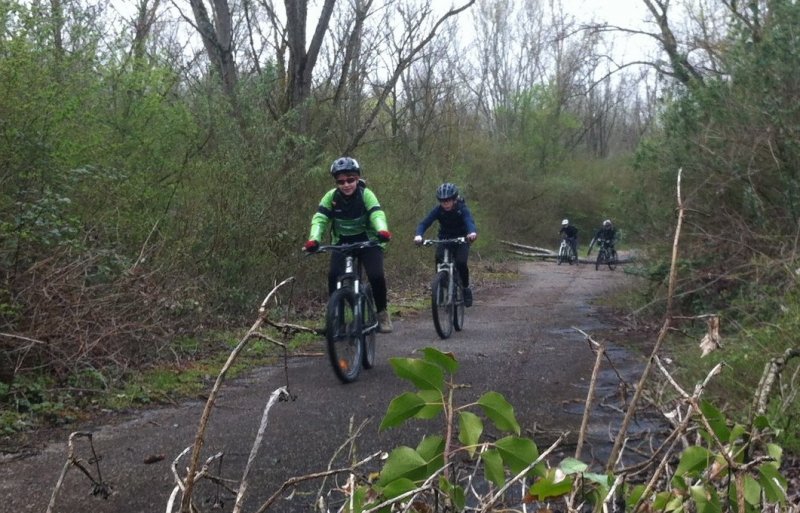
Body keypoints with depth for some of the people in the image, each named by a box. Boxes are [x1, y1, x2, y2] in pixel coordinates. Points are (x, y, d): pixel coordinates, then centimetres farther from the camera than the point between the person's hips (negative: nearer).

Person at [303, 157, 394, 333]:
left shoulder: (366, 194, -18)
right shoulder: (331, 196, -14)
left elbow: (377, 213, -33)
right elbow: (319, 218, -22)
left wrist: (382, 231, -55)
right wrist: (313, 239, -42)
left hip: (368, 241, -1)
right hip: (342, 242, 2)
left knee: (376, 276, -21)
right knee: (334, 276, -22)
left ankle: (382, 312, 5)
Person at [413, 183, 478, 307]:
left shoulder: (462, 209, -23)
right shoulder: (438, 210, -18)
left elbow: (469, 221, -42)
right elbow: (425, 223, -29)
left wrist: (472, 232, -66)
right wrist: (418, 235, -51)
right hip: (444, 239, 2)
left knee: (461, 263, -24)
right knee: (439, 259, -27)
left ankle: (466, 289, 1)